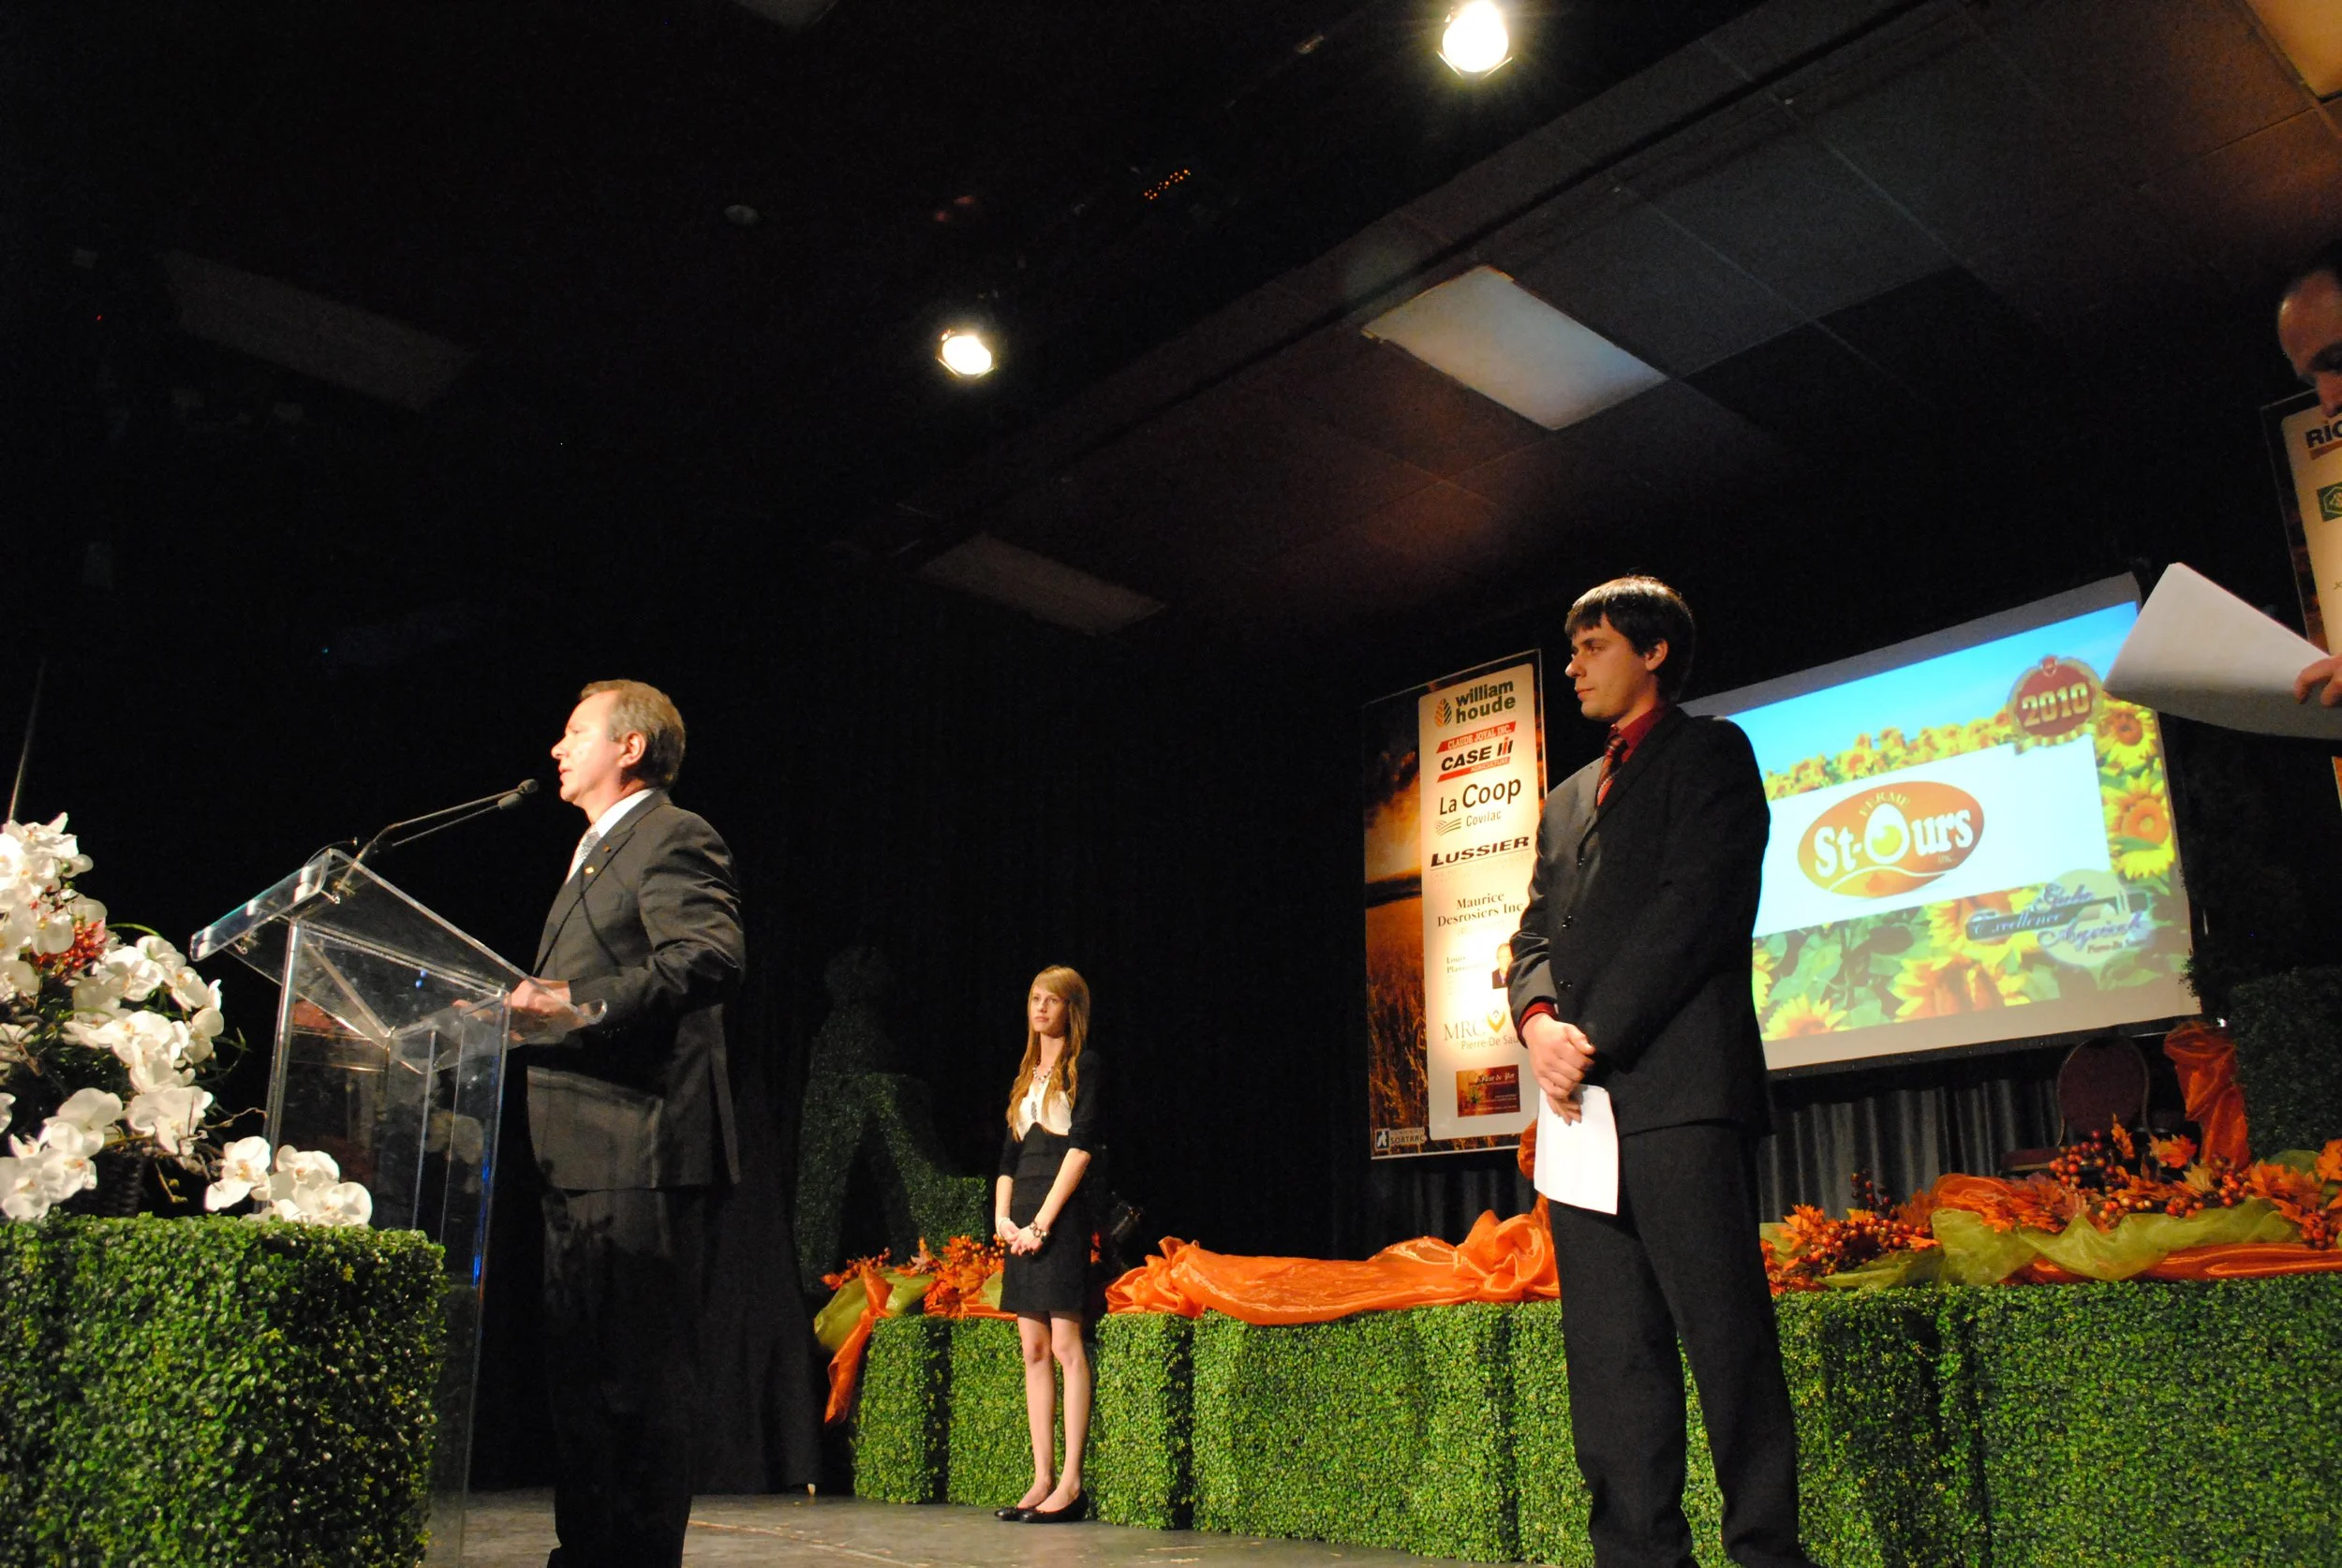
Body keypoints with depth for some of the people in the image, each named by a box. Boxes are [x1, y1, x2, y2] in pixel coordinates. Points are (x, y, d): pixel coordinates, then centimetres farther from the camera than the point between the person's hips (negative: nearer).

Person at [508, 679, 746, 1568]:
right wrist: (530, 1005, 15)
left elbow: (712, 958, -23)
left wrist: (585, 1000, -28)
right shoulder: (597, 854, 26)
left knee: (643, 1373, -6)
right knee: (578, 1366, 15)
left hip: (641, 1151, -11)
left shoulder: (673, 839, -6)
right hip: (581, 1159, 11)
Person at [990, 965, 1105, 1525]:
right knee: (1033, 1349, 6)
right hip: (1022, 1217, 7)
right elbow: (1010, 1153, 17)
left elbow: (1081, 1147, -10)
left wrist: (1043, 1220, -15)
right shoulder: (1027, 1074, 19)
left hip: (1062, 1212, -7)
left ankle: (1071, 1484, -6)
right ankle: (1042, 1479, 9)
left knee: (1065, 1345, -9)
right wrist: (1002, 1216, 2)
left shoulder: (1083, 1066, 0)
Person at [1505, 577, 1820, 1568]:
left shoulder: (1709, 753, 5)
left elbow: (1695, 907, -8)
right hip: (1583, 1098, 7)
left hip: (1679, 1087, -7)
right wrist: (1539, 1021, -3)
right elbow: (1535, 937, 19)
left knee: (1724, 1337, -7)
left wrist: (1595, 1036, -13)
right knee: (1608, 1351, 5)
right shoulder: (1567, 799, 27)